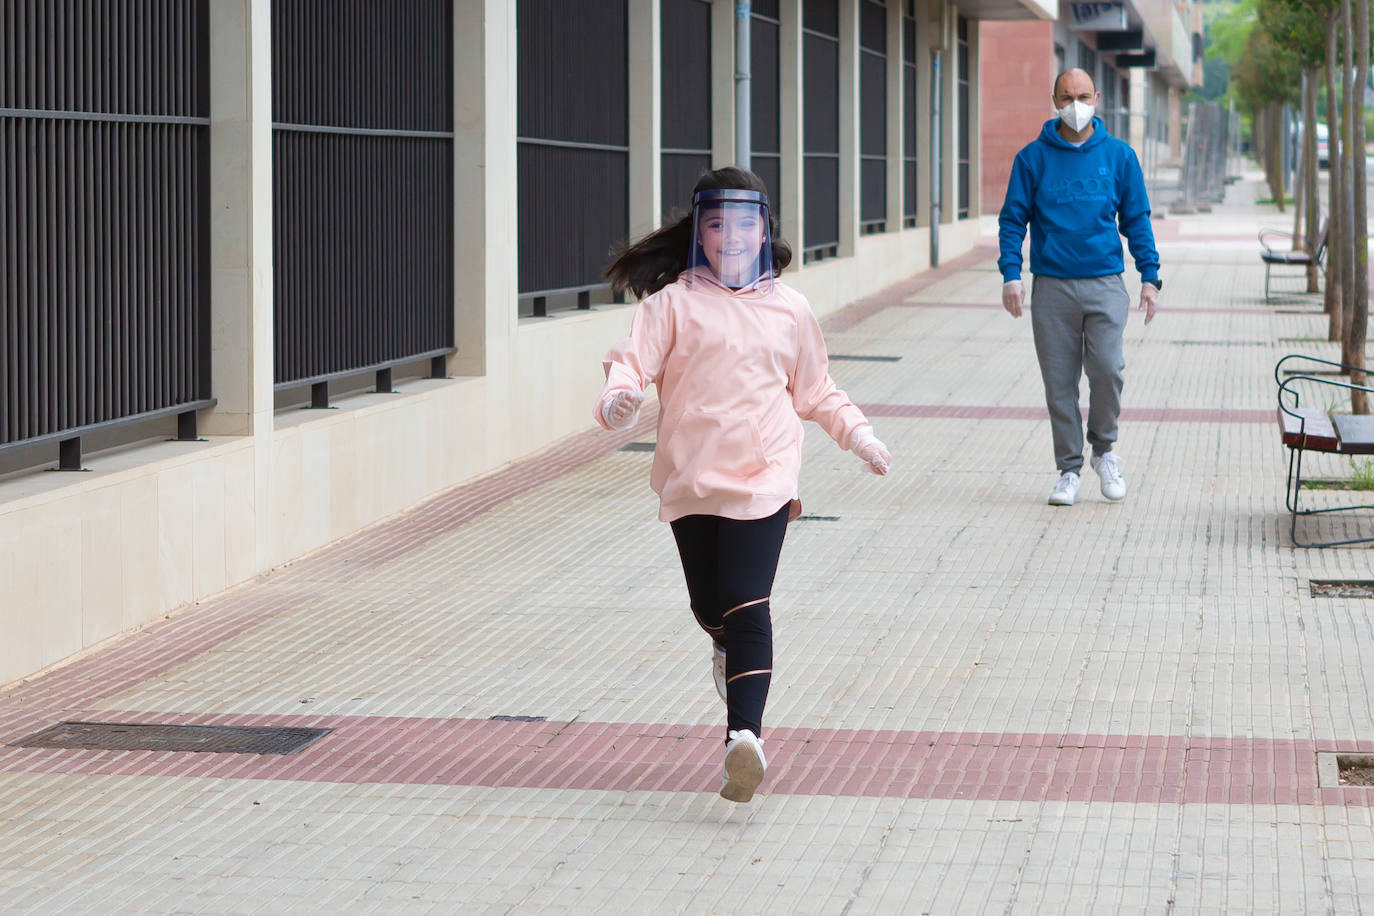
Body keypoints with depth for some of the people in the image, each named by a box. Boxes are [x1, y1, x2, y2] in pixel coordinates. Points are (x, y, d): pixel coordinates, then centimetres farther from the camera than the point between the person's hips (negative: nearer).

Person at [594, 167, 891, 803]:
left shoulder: (788, 310, 11)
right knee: (709, 607, 11)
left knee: (747, 605, -15)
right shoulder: (673, 303, 2)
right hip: (691, 479, 1)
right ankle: (730, 651, 49)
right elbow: (633, 359, -9)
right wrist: (618, 398, -30)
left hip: (763, 480, -1)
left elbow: (815, 392, 24)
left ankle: (744, 732, -26)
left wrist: (858, 435, 17)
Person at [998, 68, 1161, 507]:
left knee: (1107, 369, -14)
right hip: (1052, 286, 0)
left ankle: (1103, 448, 10)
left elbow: (1136, 220, 11)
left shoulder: (1119, 156, 6)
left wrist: (1150, 277, 3)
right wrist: (1011, 275, -8)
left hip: (1105, 284, 0)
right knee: (1060, 383, 2)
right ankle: (1069, 469, 14)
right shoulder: (1033, 158, 3)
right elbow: (1013, 219, 4)